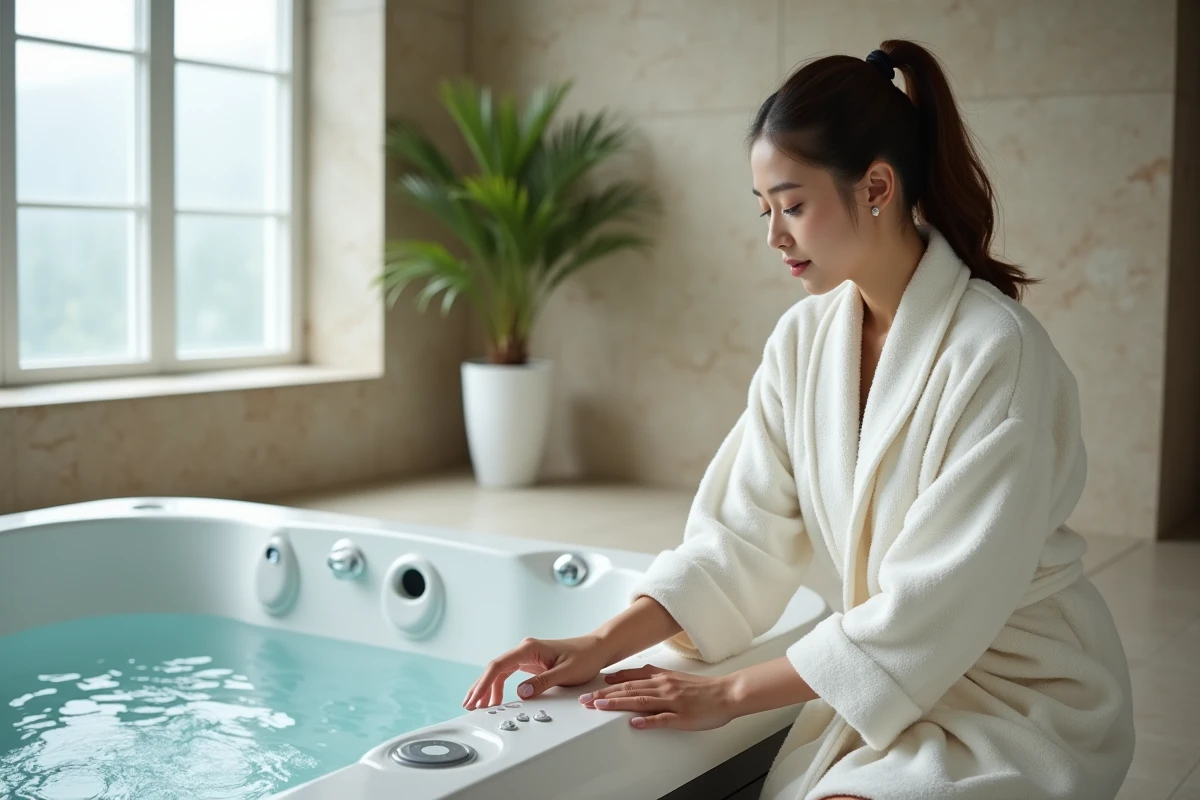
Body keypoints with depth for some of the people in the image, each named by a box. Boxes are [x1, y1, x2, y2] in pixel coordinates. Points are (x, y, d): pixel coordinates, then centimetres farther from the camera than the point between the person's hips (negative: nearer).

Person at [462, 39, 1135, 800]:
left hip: (1022, 694, -5)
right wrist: (600, 648, -14)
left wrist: (731, 693, -20)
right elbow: (742, 537, -2)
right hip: (893, 678, 5)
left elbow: (933, 605, -23)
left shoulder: (997, 352, -22)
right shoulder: (804, 339, -1)